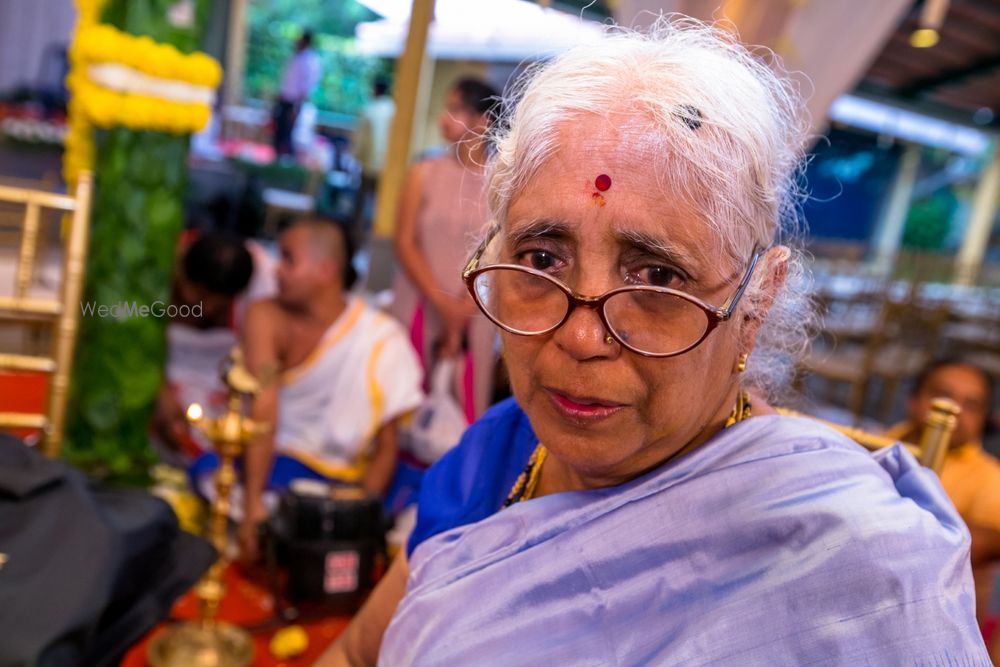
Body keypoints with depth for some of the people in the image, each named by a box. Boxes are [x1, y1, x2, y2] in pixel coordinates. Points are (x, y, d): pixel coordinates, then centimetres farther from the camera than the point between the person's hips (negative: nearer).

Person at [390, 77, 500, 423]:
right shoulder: (423, 174, 2)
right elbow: (404, 243, -2)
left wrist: (461, 314, -11)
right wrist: (441, 302, -13)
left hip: (474, 313, -1)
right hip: (418, 305, 1)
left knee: (465, 406, 3)